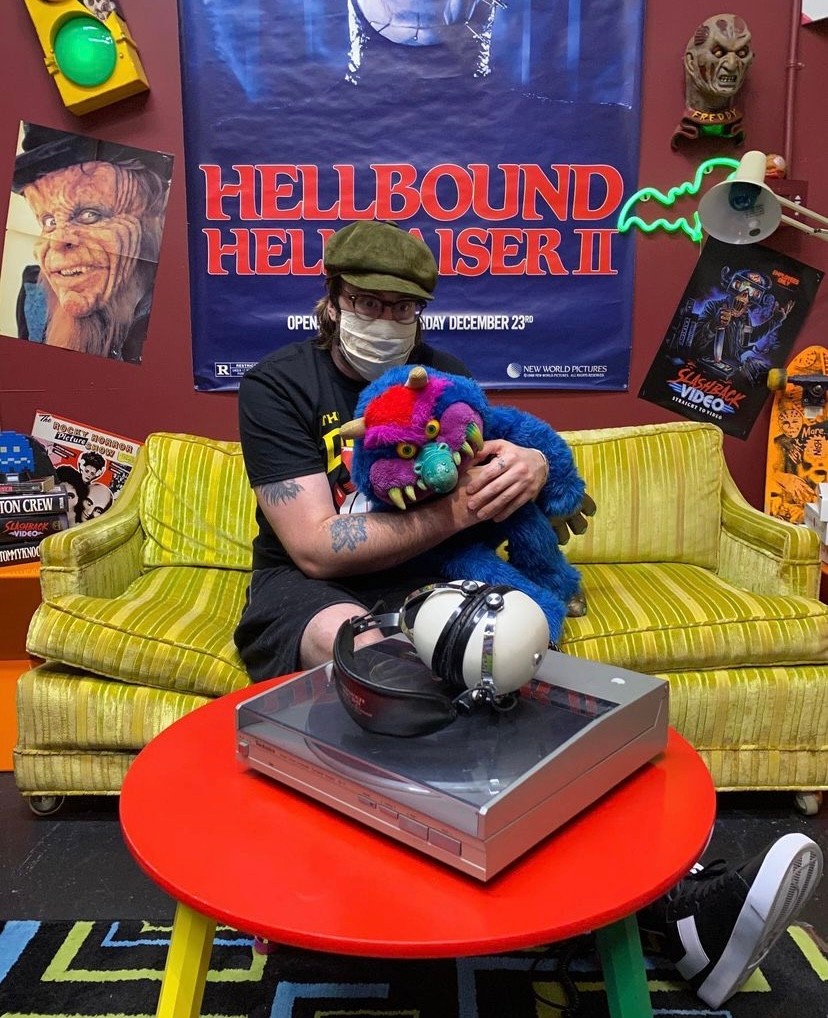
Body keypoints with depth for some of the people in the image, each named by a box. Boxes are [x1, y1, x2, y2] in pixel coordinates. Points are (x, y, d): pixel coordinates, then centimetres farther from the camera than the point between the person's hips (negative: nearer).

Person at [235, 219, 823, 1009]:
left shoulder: (443, 374, 10)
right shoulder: (276, 386, -4)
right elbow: (317, 548, -14)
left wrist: (533, 465, -14)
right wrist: (453, 510, -22)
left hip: (424, 584, 5)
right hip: (304, 594, -4)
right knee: (362, 644, -39)